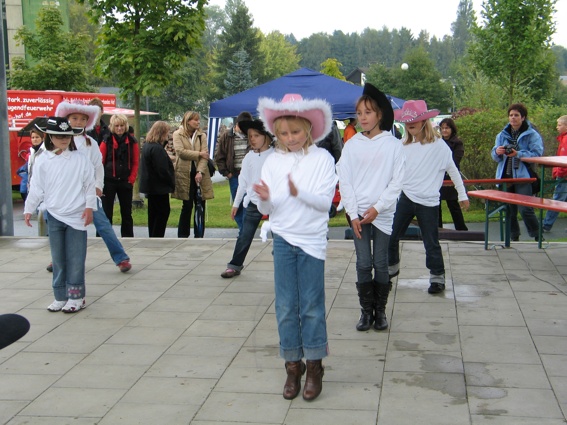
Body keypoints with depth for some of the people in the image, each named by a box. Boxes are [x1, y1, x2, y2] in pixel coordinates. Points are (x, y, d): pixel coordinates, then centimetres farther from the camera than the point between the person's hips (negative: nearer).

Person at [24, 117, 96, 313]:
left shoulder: (80, 160, -3)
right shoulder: (42, 161, 2)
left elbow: (89, 185, -1)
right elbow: (36, 188, 8)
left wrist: (89, 206, -6)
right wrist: (28, 209, 8)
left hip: (76, 216, -2)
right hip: (54, 216, 3)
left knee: (76, 259, 1)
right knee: (58, 258, 10)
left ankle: (76, 296, 9)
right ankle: (60, 296, 19)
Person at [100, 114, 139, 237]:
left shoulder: (132, 141, 2)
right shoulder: (106, 140, -3)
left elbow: (136, 162, 4)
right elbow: (100, 161, -3)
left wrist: (131, 180, -4)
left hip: (125, 181, 2)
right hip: (109, 181, -2)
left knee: (127, 213, 11)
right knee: (106, 212, 2)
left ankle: (128, 237, 20)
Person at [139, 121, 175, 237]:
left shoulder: (147, 146, 12)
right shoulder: (157, 149, -21)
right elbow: (162, 170, -21)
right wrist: (172, 183, -10)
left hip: (150, 186, 10)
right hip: (159, 187, -10)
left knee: (153, 213, 15)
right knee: (163, 211, -2)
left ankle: (153, 237, 22)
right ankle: (157, 238, -1)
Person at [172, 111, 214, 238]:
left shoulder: (202, 136, 10)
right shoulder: (178, 135, 3)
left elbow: (205, 155, -1)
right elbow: (180, 151, -12)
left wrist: (200, 172, -15)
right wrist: (199, 154, -9)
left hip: (200, 174, 3)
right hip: (184, 175, -3)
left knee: (201, 206, 3)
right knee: (187, 206, 0)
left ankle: (199, 236, 12)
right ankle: (183, 236, 11)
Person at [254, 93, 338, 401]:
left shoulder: (322, 159, -5)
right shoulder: (273, 161, 2)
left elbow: (326, 201, -12)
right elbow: (267, 210, 2)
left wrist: (299, 193, -28)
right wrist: (265, 200, -21)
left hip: (312, 240, -2)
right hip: (283, 239, 3)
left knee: (312, 305, 4)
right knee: (286, 306, 7)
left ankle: (314, 367, 16)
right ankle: (293, 365, 18)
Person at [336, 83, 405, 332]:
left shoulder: (393, 145, -1)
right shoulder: (352, 145, 4)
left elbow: (397, 182, -3)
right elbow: (344, 181, 2)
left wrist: (377, 208, -10)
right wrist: (353, 214, -5)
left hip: (383, 213, -1)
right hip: (358, 213, 1)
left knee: (381, 264, 4)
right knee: (363, 264, 1)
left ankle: (380, 310, 16)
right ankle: (366, 311, 11)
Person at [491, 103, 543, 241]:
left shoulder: (532, 135, -3)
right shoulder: (502, 135, 12)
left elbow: (537, 154, -12)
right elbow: (494, 156, 12)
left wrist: (518, 154, -24)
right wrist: (497, 152, -12)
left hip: (523, 176, -5)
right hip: (505, 176, 5)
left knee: (525, 209, -13)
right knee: (509, 210, 10)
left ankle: (537, 235, 2)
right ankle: (513, 237, 23)